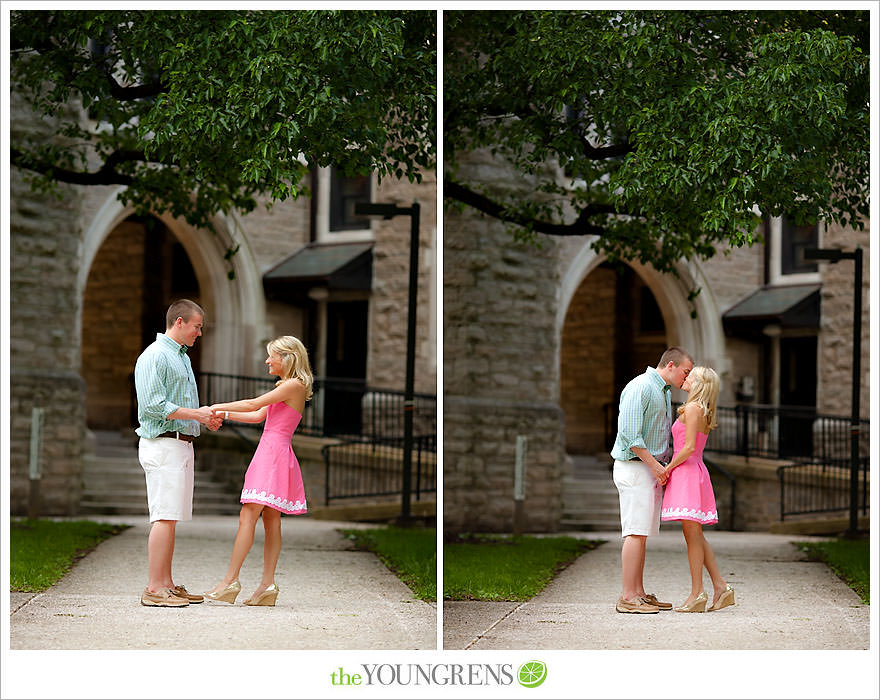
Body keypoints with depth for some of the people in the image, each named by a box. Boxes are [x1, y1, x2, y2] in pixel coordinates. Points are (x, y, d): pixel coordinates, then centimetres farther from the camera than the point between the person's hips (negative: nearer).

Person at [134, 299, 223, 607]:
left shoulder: (182, 356, 21)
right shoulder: (154, 357, -11)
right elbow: (154, 405, -18)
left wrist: (205, 417, 10)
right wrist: (196, 414, -16)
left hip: (182, 443, 10)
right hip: (162, 443, -10)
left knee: (171, 518, 9)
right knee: (165, 516, -13)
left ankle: (166, 584, 11)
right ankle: (154, 588, -14)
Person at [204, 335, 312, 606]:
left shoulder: (294, 385, -9)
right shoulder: (286, 388, 20)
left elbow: (254, 404, -11)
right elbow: (259, 416, 24)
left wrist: (219, 406, -3)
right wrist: (226, 415, 19)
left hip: (275, 454, -10)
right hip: (269, 452, 10)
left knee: (248, 516, -12)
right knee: (271, 520, 5)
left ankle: (231, 580, -14)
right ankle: (267, 585, 3)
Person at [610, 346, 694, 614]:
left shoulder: (663, 392, 19)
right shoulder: (640, 388, -13)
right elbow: (629, 433, -20)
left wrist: (663, 466, 15)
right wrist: (654, 464, -19)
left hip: (652, 468, 10)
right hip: (634, 468, -10)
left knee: (642, 533, 8)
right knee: (636, 532, -12)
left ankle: (639, 593, 10)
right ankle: (627, 597, -13)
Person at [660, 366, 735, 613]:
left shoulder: (692, 409, -12)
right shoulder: (702, 412, 16)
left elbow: (689, 447, -18)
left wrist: (667, 468, -9)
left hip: (687, 473, -9)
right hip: (694, 472, 9)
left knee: (693, 535, -6)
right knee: (694, 536, 13)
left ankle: (697, 594, -4)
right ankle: (720, 586, 11)